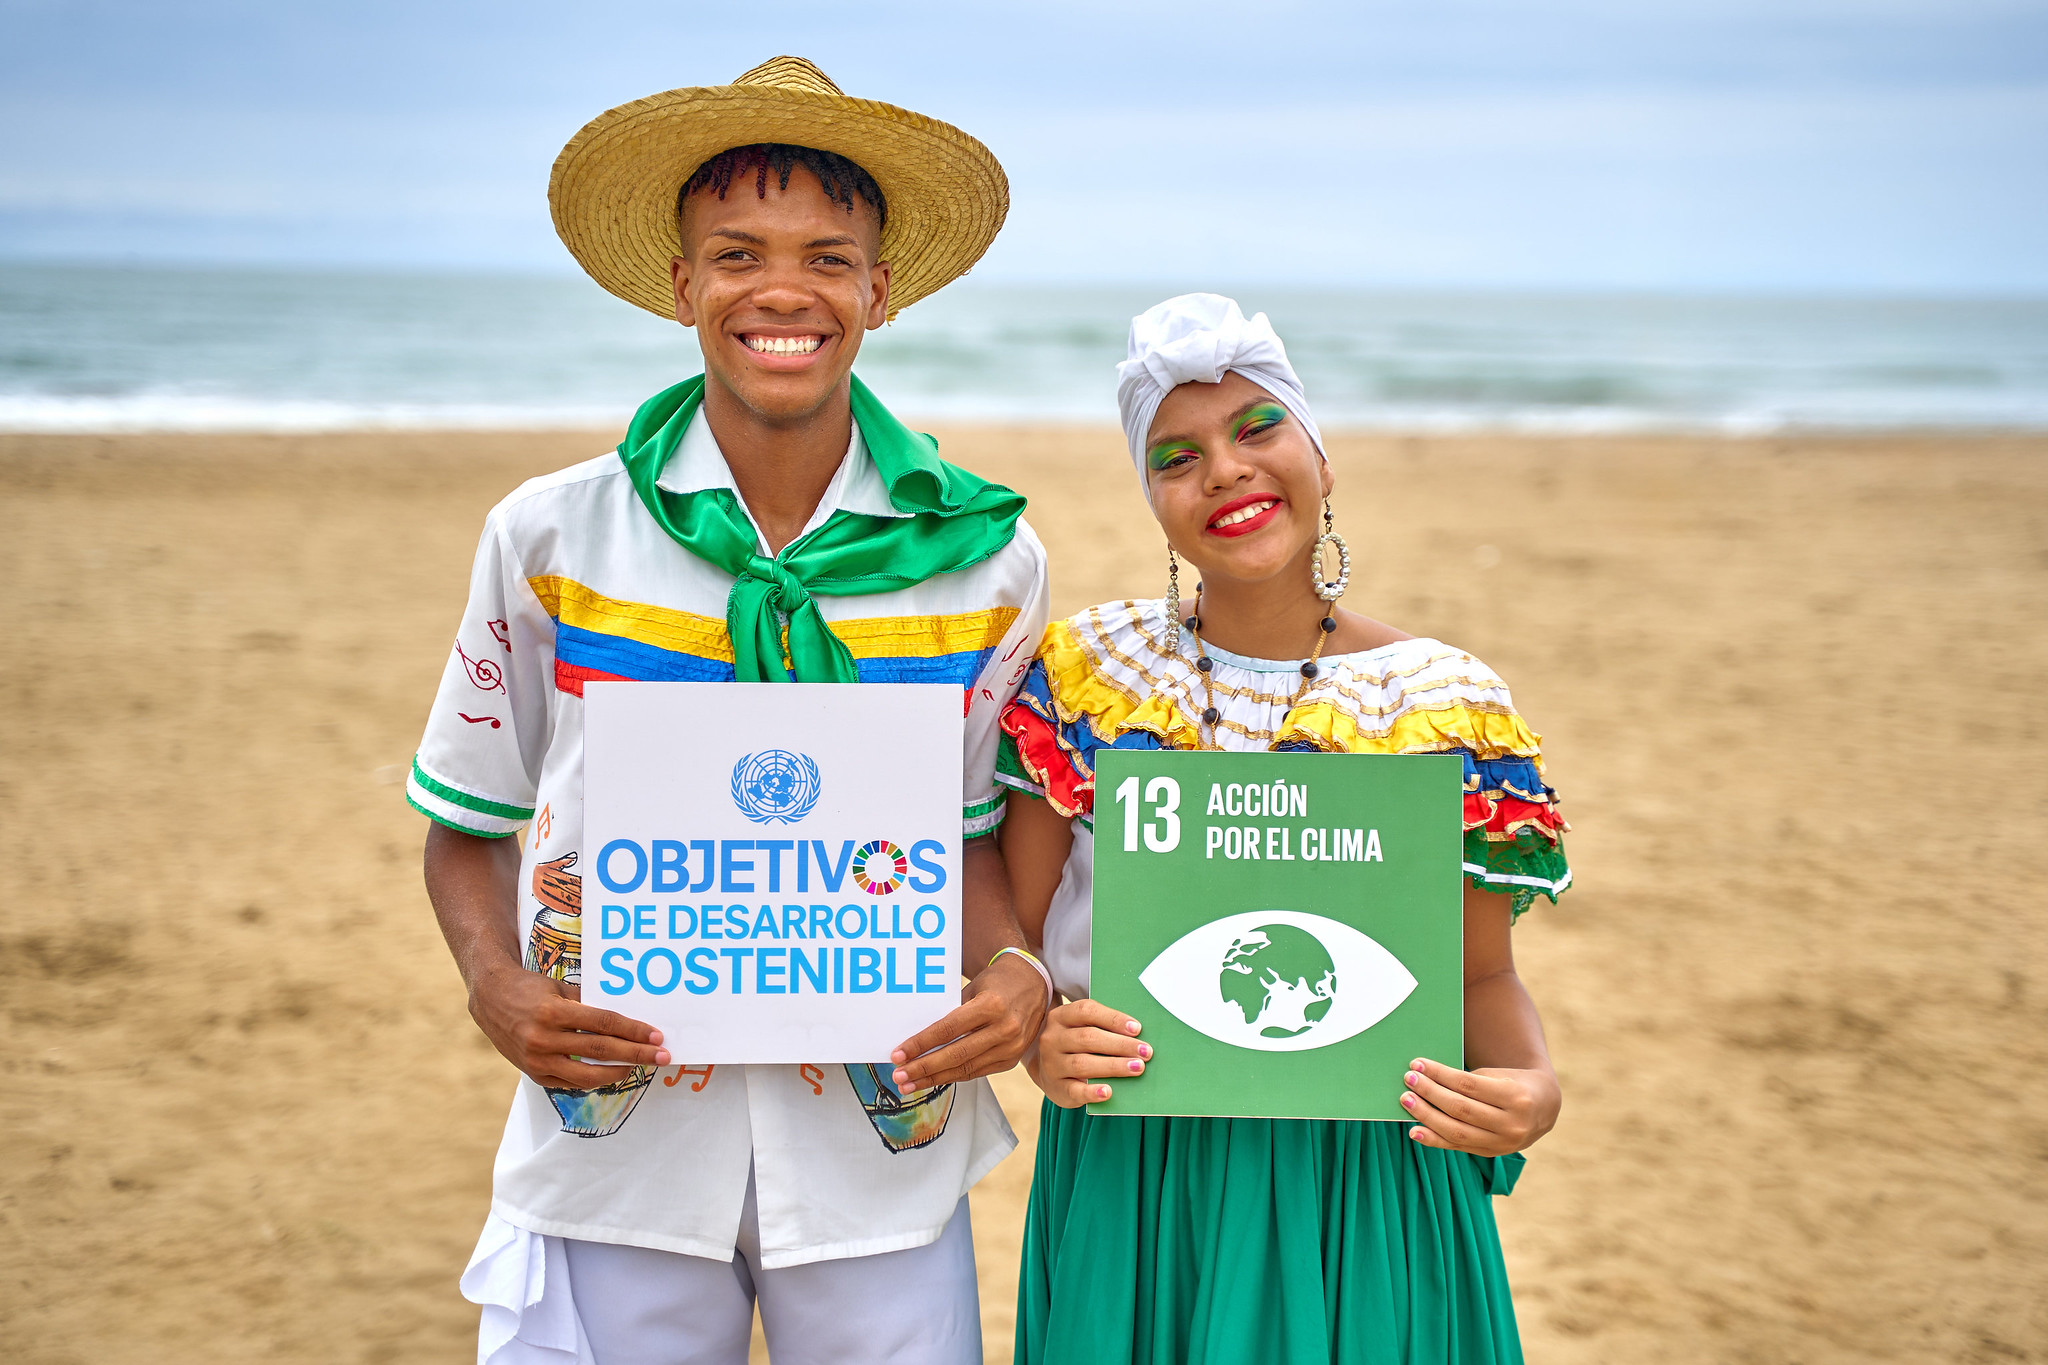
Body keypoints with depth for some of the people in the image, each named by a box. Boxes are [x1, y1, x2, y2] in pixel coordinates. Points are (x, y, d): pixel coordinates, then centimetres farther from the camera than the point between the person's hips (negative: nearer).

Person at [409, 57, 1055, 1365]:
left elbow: (972, 830, 9)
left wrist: (1017, 974, -11)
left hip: (880, 1155, 1)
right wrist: (497, 986, -12)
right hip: (614, 1147, 0)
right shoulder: (550, 539, -4)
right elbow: (471, 828, 6)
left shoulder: (986, 558, -2)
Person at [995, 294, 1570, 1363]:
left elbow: (1481, 973, 3)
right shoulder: (1086, 674, -2)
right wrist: (1039, 1042, -18)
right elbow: (1013, 930, 2)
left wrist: (1530, 1086, -17)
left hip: (1366, 1188, 0)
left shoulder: (1447, 707, -3)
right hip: (1129, 1180, 1)